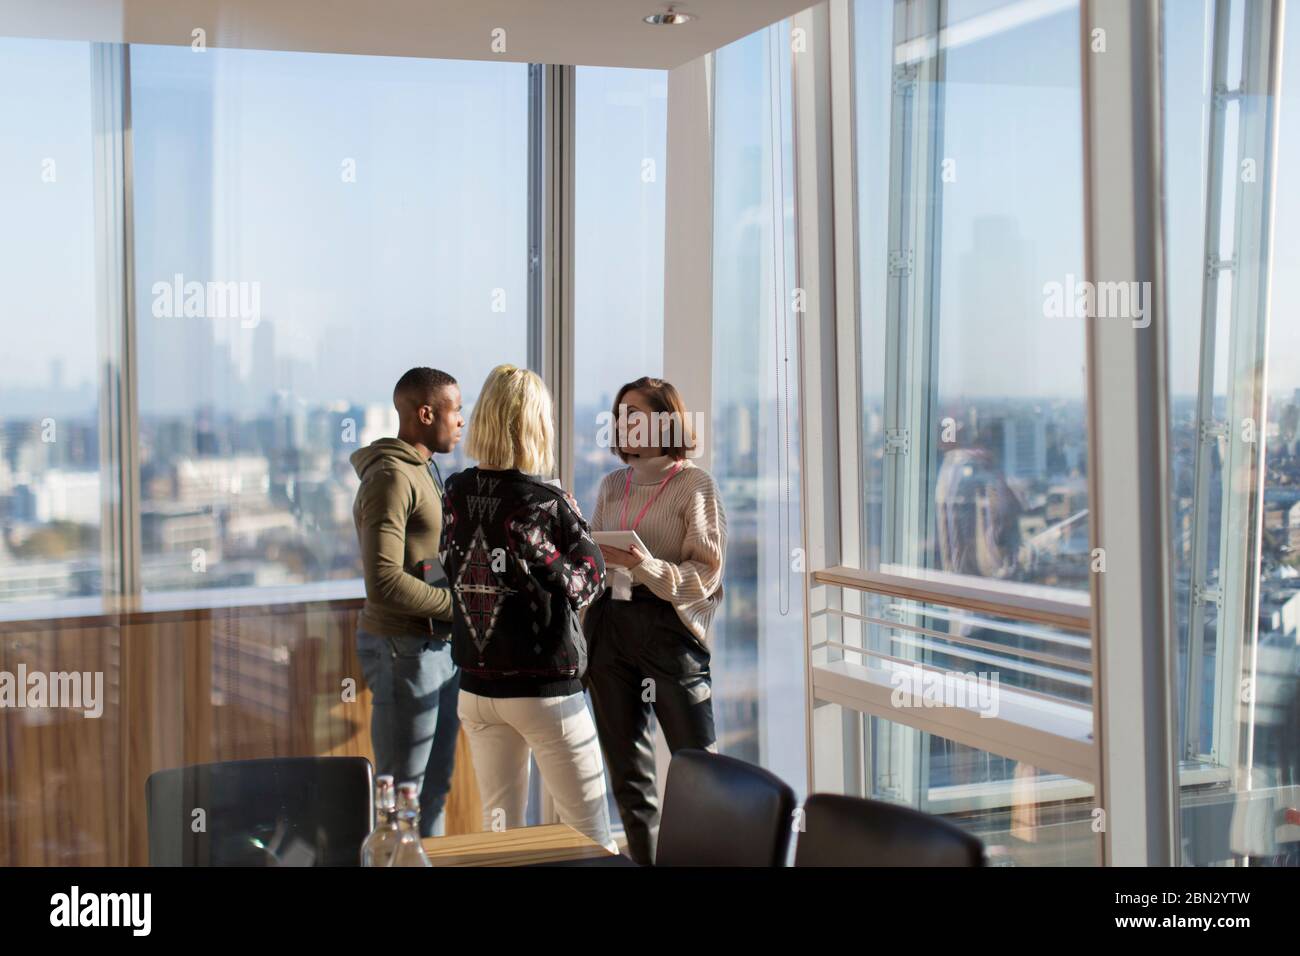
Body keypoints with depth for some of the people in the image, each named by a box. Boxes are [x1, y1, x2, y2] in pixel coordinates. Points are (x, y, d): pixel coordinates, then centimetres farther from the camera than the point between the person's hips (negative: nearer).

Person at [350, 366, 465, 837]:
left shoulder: (424, 472, 15)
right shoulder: (391, 477, -17)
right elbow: (384, 584, -24)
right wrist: (458, 604, -16)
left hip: (438, 645, 10)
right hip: (405, 648, -10)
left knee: (434, 785, 17)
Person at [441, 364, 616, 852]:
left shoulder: (455, 494, 0)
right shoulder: (546, 502, -14)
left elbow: (452, 571, 9)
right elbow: (582, 584, -8)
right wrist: (574, 521, 6)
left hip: (476, 686, 5)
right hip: (545, 688, -5)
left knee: (500, 829, 12)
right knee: (592, 836, 4)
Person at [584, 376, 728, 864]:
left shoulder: (694, 483, -3)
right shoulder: (612, 485, 13)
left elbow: (705, 574, -9)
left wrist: (642, 565, -22)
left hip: (668, 627, -5)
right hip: (609, 625, 5)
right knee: (627, 768, 9)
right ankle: (643, 860, 18)